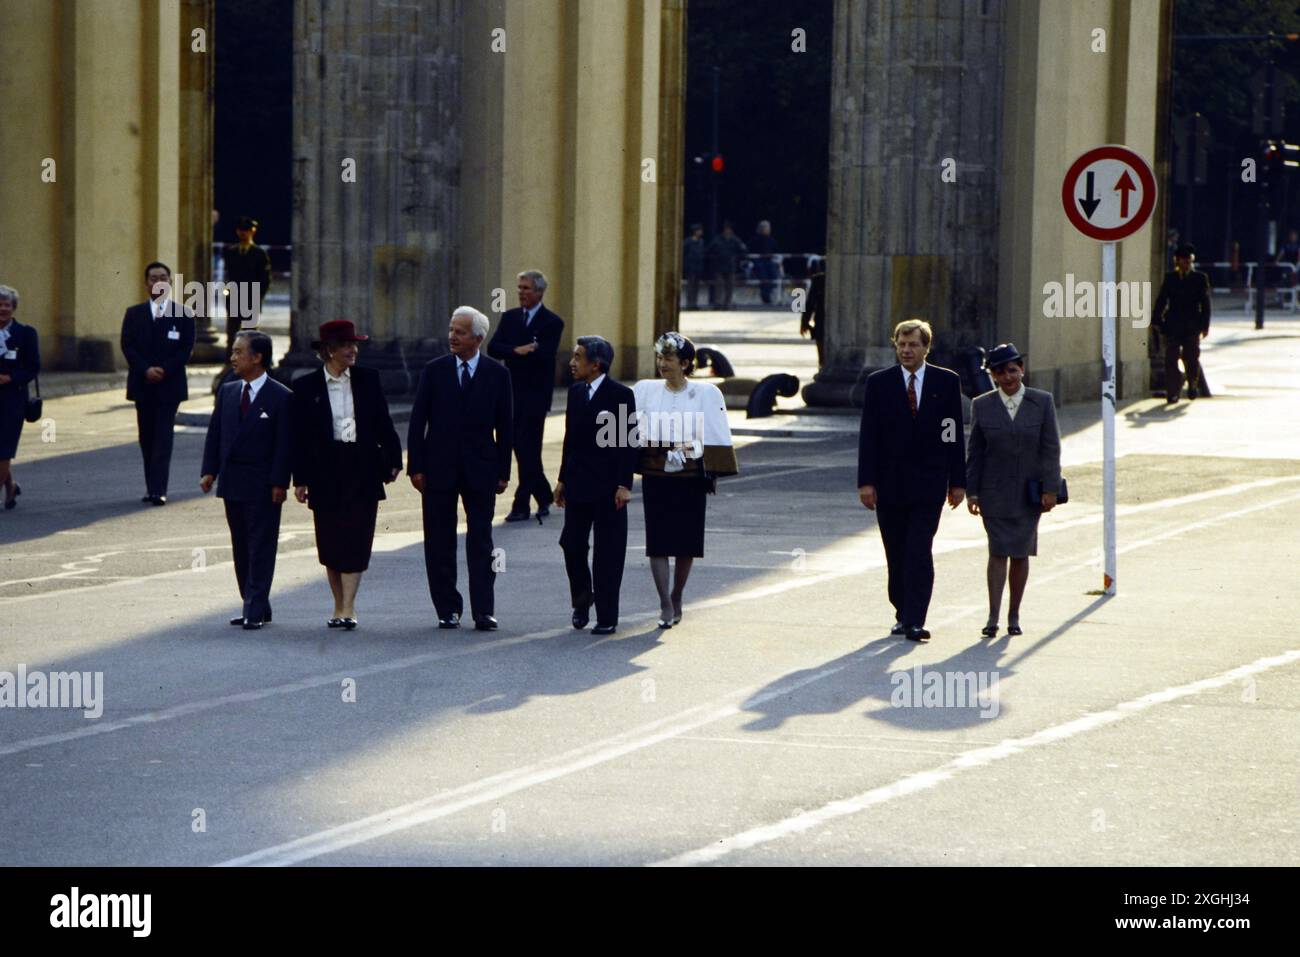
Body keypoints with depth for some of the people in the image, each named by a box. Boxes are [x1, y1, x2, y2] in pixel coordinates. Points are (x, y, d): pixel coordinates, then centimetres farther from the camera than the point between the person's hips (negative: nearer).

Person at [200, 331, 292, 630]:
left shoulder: (281, 397, -7)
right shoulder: (227, 392, 11)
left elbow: (285, 444, -9)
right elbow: (215, 434, 12)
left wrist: (279, 483, -14)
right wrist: (210, 471, 3)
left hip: (263, 486, -6)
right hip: (232, 482, 6)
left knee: (260, 548, -4)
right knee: (241, 548, 10)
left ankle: (255, 610, -3)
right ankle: (254, 607, 18)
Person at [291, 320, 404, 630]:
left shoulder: (368, 379, 5)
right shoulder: (306, 386, 1)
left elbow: (383, 422, 10)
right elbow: (299, 436, 1)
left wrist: (392, 459, 5)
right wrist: (300, 479, -2)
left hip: (362, 471, 0)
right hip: (326, 473, 0)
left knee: (355, 538, -7)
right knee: (330, 543, 5)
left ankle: (348, 609, -8)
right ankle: (340, 606, 17)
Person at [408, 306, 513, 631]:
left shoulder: (497, 374, 1)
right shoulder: (434, 371, 2)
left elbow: (505, 425, 4)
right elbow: (418, 421, 2)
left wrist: (503, 471, 0)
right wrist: (415, 467, -4)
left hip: (480, 469, -1)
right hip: (439, 467, 1)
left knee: (480, 543, 0)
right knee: (439, 543, 3)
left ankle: (483, 611, 0)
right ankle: (448, 610, 10)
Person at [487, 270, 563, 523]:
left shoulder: (552, 322, -5)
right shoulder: (510, 317, 11)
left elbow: (545, 356, -16)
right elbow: (493, 349, 0)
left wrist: (512, 354, -11)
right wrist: (517, 351, -18)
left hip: (536, 395, -6)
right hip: (512, 393, 6)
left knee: (527, 448, -7)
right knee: (520, 446, 9)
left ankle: (522, 505, -4)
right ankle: (544, 496, 25)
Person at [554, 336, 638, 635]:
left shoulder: (621, 395, -9)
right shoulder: (576, 392, 9)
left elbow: (628, 443, -10)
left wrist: (624, 485, -15)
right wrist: (563, 479, 13)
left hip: (608, 487, -5)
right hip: (578, 484, 5)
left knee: (607, 554, 0)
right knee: (571, 544, 4)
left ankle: (606, 617, 5)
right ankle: (582, 599, 26)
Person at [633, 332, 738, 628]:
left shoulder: (706, 394, -1)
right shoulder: (645, 391, 3)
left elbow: (715, 436, -2)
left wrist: (712, 472, -11)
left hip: (690, 478, -1)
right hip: (655, 477, 1)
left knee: (686, 542, 7)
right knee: (658, 542, -5)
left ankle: (676, 598, 25)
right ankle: (666, 605, -4)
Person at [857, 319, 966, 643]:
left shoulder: (947, 382, 4)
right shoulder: (878, 383, 3)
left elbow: (955, 435, 6)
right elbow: (868, 435, 1)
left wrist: (958, 482, 3)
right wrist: (866, 481, -7)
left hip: (928, 484, -1)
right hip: (889, 482, 1)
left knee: (919, 552, -11)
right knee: (896, 555, 7)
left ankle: (914, 622, -14)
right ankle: (903, 614, 20)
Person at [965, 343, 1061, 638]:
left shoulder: (1042, 402, 0)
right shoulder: (982, 406, 1)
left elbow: (1051, 448, -1)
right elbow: (974, 452, 4)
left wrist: (1050, 489, -6)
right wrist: (971, 492, -1)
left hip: (1028, 492, 1)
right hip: (994, 492, 0)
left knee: (1020, 553, 5)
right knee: (998, 551, -7)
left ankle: (1014, 615, 15)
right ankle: (993, 617, -9)